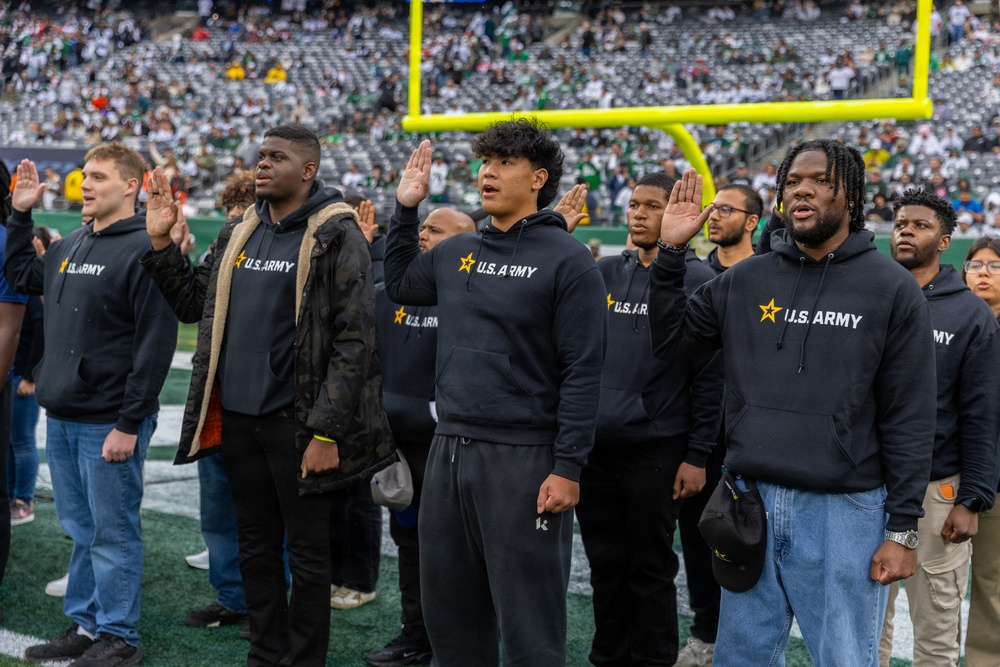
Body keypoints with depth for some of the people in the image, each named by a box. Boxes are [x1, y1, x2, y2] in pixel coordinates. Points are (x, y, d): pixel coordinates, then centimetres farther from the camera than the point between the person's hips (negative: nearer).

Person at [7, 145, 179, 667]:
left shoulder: (144, 250, -13)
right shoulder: (70, 247, 12)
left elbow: (156, 342, -17)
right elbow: (20, 276, 32)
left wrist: (130, 423, -19)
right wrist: (20, 215, 20)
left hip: (109, 423, -8)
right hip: (62, 419, 8)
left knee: (112, 532, 1)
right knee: (80, 530, 16)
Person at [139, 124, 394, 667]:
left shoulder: (336, 236, -9)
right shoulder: (237, 234, 11)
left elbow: (354, 341, -14)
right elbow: (192, 303, 19)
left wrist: (327, 432, -18)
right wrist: (161, 242, 7)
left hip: (295, 423, -6)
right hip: (237, 418, 6)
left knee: (307, 553, 6)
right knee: (255, 549, 16)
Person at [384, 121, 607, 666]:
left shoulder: (568, 260, -8)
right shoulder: (455, 253, 11)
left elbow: (583, 372, -12)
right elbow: (398, 285, 30)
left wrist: (568, 467, -16)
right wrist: (405, 210, 19)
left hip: (523, 457, -7)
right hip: (448, 450, 7)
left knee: (528, 622, 0)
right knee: (449, 609, 15)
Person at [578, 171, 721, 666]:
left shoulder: (698, 281, -5)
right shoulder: (604, 273, 9)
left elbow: (711, 375, -7)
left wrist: (697, 456, -9)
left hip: (654, 452, -4)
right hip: (592, 446, 4)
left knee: (650, 569, 5)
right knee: (605, 565, 13)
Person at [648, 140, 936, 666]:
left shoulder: (892, 289, -2)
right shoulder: (745, 281, 8)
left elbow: (910, 420, -3)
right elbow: (667, 338, 13)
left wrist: (903, 529, -6)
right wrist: (671, 251, 2)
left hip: (844, 509, -3)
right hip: (751, 503, 3)